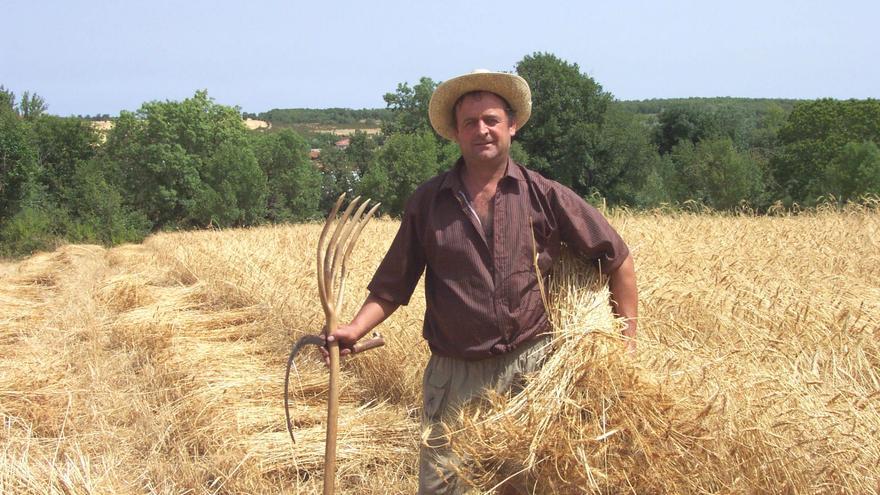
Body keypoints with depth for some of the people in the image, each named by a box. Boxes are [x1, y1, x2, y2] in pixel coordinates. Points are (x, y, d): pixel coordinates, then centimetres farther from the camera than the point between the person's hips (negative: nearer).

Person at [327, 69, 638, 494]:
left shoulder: (545, 196, -1)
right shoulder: (427, 202, 2)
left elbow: (617, 258, 5)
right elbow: (392, 284, 6)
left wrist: (627, 339, 4)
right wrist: (355, 329, -11)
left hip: (531, 365, 0)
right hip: (454, 375, 0)